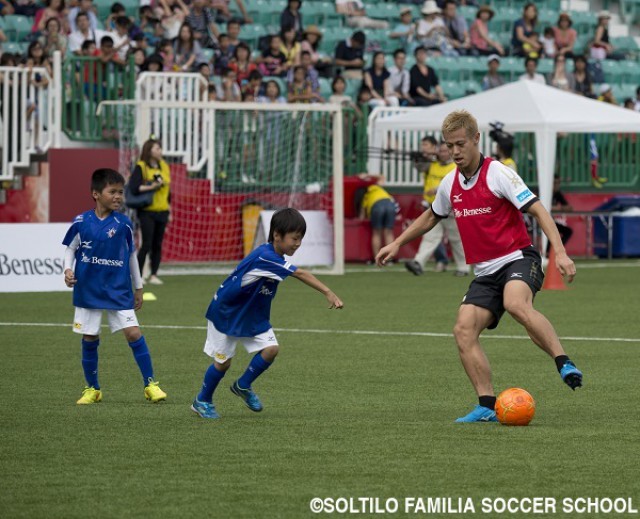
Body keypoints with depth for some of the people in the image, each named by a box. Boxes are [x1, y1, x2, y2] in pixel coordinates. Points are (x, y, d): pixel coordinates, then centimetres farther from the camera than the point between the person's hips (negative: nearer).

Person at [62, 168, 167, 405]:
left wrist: (138, 288, 12)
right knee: (89, 339, 6)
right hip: (87, 289, 0)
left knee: (134, 333, -10)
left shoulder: (123, 224, -4)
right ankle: (92, 389, 21)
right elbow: (70, 248, 8)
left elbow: (131, 255, 8)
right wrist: (68, 270, -10)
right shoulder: (81, 222, -6)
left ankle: (150, 385, -2)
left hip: (118, 290, 0)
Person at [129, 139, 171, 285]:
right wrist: (150, 187, -24)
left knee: (157, 244, 6)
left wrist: (169, 210, 16)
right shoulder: (141, 167, -6)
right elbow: (133, 187, -15)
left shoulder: (164, 166, 12)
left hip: (162, 211, 6)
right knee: (147, 244, -9)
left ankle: (153, 275, 12)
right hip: (147, 212, -6)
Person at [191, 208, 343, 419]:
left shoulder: (274, 257, -5)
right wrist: (328, 293, -47)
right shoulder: (264, 257, -34)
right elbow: (300, 274, -41)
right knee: (223, 361, 2)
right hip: (225, 312, -8)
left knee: (271, 349, -9)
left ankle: (243, 386, 13)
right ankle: (202, 401, 26)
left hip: (252, 315, 8)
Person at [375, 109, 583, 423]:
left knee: (516, 305, -38)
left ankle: (564, 365, -35)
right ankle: (487, 406, -12)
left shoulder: (498, 174, -10)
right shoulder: (450, 185, 10)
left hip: (517, 259, -6)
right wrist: (398, 244, 33)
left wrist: (560, 253, -25)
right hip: (485, 273, 6)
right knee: (463, 330, -13)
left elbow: (537, 210, -14)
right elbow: (431, 217, 31)